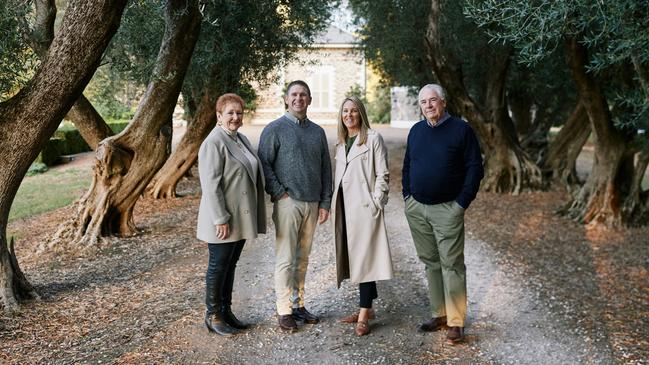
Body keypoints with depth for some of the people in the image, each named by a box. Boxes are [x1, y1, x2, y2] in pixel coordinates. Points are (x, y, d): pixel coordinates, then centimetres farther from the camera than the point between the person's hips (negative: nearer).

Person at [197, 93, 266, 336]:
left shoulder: (241, 139, 11)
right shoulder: (214, 143, -15)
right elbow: (210, 185, -20)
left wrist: (252, 217, 16)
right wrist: (221, 219, -21)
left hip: (241, 218, 8)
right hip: (223, 220, -8)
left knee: (230, 265, 17)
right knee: (218, 266, 5)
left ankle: (226, 311, 29)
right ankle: (213, 316, 19)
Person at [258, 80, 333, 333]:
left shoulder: (317, 132, 14)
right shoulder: (275, 129, -1)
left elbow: (325, 169, 14)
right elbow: (264, 163, -6)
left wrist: (325, 202, 10)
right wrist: (279, 192, -12)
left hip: (312, 204, 5)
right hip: (288, 202, -5)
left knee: (302, 258, 11)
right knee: (285, 259, -2)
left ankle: (298, 304, 21)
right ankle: (284, 311, 5)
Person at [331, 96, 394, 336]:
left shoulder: (373, 139, -4)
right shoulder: (340, 143, 16)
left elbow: (383, 175, -7)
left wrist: (375, 203, -13)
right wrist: (334, 204, 12)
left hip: (364, 206, -7)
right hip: (345, 207, 7)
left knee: (364, 258, -6)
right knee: (353, 257, 10)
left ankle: (363, 315, -1)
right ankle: (367, 308, 21)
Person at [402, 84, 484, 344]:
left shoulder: (461, 129, -4)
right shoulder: (416, 131, 12)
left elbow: (475, 168, -6)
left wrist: (463, 202, -11)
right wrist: (407, 195, 10)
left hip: (447, 209, -5)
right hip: (416, 209, 6)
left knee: (451, 264, -4)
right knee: (430, 262, 11)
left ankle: (455, 323, 3)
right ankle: (439, 314, 22)